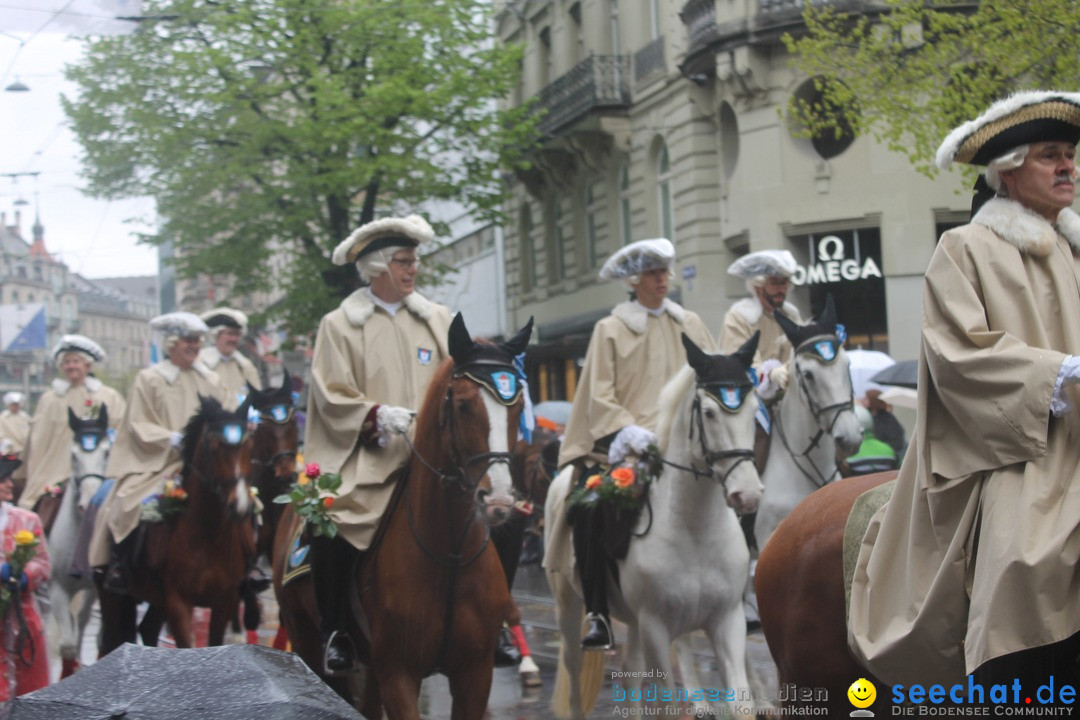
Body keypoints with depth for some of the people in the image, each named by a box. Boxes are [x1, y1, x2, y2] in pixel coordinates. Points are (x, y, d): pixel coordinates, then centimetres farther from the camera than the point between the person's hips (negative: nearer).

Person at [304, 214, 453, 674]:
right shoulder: (339, 325, 7)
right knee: (331, 527, -26)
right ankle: (335, 631, -6)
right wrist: (379, 415, -20)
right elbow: (332, 397, -3)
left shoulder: (439, 321, 15)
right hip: (363, 459, -3)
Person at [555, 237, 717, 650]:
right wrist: (629, 430, -16)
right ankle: (597, 615, -13)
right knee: (588, 508, -22)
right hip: (626, 442, -3)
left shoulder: (690, 325, 16)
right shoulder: (611, 330, 6)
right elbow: (601, 396, -1)